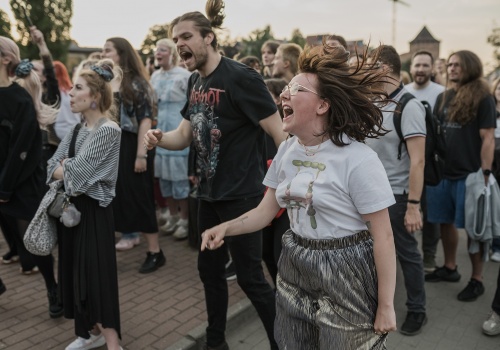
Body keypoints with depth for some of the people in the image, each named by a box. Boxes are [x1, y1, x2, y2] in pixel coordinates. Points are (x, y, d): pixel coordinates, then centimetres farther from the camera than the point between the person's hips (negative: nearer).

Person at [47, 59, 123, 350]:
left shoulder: (108, 130, -16)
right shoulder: (78, 130, 10)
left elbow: (76, 172, -21)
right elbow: (52, 168, 5)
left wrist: (65, 169, -2)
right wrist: (70, 169, -13)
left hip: (93, 209, -8)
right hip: (72, 206, 8)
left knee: (97, 272, -2)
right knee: (76, 270, 14)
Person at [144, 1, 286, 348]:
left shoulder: (240, 77, -17)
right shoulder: (195, 81, 8)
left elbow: (280, 133, -18)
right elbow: (184, 135, 13)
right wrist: (159, 138, -9)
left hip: (242, 195, -8)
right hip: (210, 193, 8)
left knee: (250, 277, 1)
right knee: (210, 269, 18)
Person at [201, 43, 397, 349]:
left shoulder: (358, 160, -20)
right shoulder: (287, 150, 1)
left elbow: (383, 237, -16)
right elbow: (266, 210, 5)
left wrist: (386, 306, -12)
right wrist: (226, 227, -13)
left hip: (345, 277, -6)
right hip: (294, 270, 7)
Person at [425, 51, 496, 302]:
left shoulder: (483, 98, -5)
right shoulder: (443, 98, 11)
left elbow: (487, 138, -10)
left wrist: (485, 173, -15)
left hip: (469, 174, -5)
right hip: (442, 172, 6)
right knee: (446, 223, 14)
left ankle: (477, 280, 16)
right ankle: (449, 268, 32)